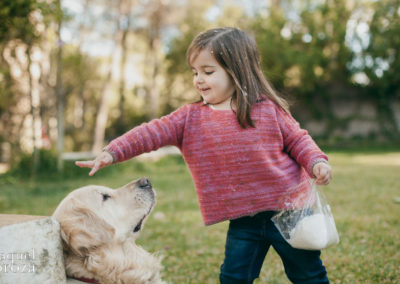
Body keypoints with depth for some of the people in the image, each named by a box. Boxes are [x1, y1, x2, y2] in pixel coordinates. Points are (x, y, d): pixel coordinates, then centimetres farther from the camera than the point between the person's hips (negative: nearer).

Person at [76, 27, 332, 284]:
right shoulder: (190, 118, -1)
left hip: (287, 209, -1)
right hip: (242, 221, 2)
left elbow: (297, 139, 4)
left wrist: (316, 162, -13)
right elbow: (153, 133, -11)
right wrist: (113, 152, -22)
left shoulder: (268, 108, -5)